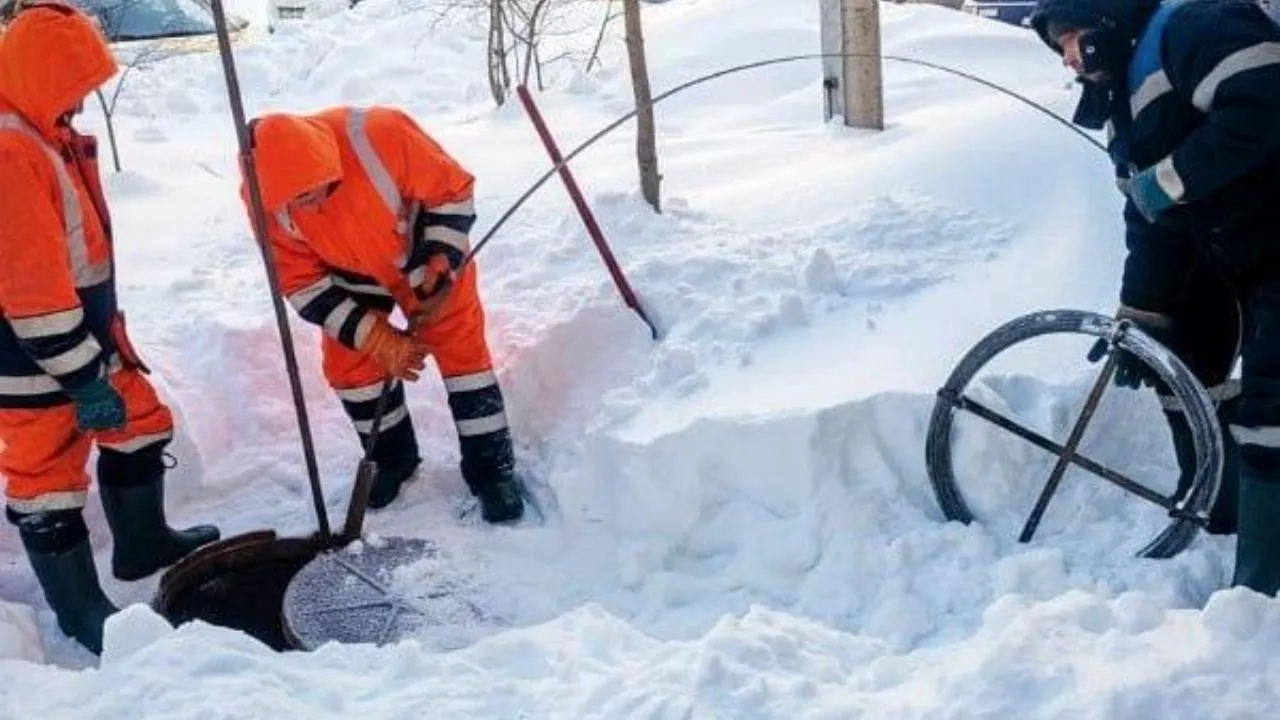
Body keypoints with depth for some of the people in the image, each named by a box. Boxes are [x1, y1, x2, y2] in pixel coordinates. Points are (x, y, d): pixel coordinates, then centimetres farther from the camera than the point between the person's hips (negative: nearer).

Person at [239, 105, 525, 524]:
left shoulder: (379, 135, -40)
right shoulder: (263, 199, -28)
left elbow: (453, 191, -23)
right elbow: (303, 284, -18)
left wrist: (438, 271, -24)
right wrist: (377, 337, -23)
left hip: (426, 249, -3)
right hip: (350, 269, 3)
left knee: (461, 346, -8)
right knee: (348, 361, -1)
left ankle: (490, 467, 6)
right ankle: (392, 458, 24)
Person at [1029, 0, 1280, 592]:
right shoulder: (1124, 96, 11)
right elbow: (1151, 220, 11)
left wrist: (1169, 181, -26)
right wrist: (1139, 317, 6)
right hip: (1228, 253, 11)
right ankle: (1216, 509, 39)